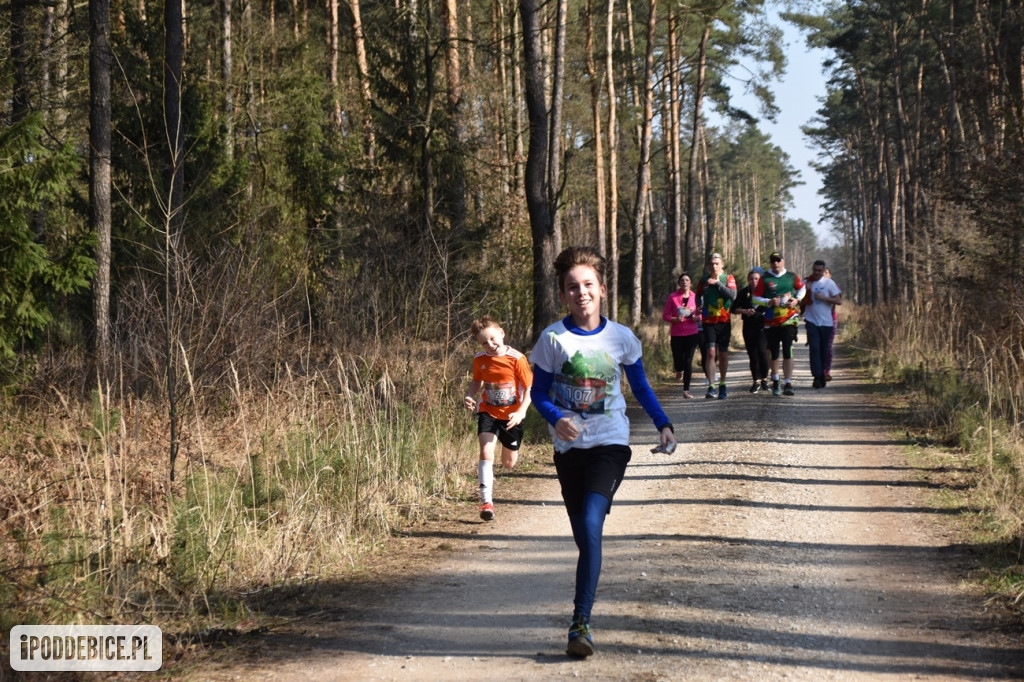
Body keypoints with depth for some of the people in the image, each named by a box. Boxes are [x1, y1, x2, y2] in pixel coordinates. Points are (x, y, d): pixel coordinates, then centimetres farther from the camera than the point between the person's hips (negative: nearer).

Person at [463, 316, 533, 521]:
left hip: (511, 416, -1)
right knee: (486, 451, -22)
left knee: (509, 464, 13)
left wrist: (520, 412, -24)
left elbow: (529, 388, -12)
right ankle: (486, 501, -23)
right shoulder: (480, 359, -6)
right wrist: (469, 396, -8)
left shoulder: (516, 359, -17)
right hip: (488, 412, 1)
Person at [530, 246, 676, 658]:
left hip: (609, 443, -2)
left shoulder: (620, 338, -1)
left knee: (591, 524, -20)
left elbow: (640, 386, 13)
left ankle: (581, 622, -22)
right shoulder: (552, 339, -3)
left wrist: (663, 424, 3)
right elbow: (540, 393, 2)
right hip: (569, 447, 2)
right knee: (583, 535, 6)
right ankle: (584, 612, 26)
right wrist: (556, 419, -18)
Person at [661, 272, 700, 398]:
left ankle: (686, 390, -1)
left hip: (691, 334, 0)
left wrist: (696, 317, -10)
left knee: (688, 361, -6)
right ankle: (679, 371, 39)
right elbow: (665, 316, 2)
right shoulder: (672, 297, 0)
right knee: (678, 359, 0)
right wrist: (675, 319, -17)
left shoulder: (695, 297, 4)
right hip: (676, 334, 0)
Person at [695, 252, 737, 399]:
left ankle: (722, 385, 25)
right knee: (711, 352, -14)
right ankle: (711, 387, -17)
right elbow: (698, 296, 25)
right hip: (709, 321, 0)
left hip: (724, 321, 0)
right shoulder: (704, 281, 8)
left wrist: (718, 283, -18)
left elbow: (732, 295, -15)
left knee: (723, 354, 8)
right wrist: (700, 307, 8)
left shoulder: (729, 279, 2)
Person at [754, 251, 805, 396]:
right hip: (771, 322, 0)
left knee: (787, 351, -10)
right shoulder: (764, 279, 0)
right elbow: (756, 298, 1)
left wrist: (797, 299, 4)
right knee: (774, 353, 9)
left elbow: (802, 288, 23)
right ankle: (775, 381, 29)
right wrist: (769, 302, -16)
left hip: (788, 320, 0)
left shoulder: (792, 277, 5)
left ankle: (788, 384, -9)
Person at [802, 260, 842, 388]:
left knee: (824, 350, 5)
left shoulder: (829, 283, -1)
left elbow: (839, 301, -6)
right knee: (814, 348, -13)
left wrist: (823, 297, -15)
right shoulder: (807, 282, 6)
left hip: (826, 322, -1)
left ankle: (823, 375, 19)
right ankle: (817, 377, -17)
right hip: (811, 321, 1)